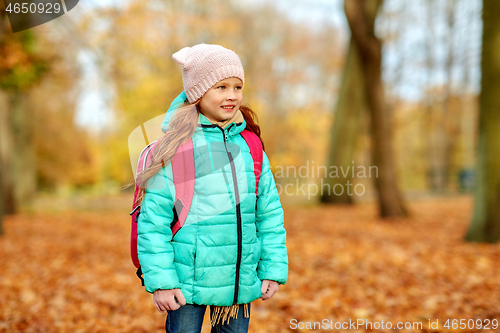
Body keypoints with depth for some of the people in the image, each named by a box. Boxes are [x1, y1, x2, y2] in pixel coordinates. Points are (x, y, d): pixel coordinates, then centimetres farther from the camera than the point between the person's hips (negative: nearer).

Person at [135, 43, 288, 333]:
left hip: (241, 284, 4)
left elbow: (270, 212, 9)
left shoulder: (250, 146, 4)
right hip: (187, 284, -4)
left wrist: (273, 268, 6)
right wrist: (160, 280, -12)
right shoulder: (176, 148, -9)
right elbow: (153, 219, -9)